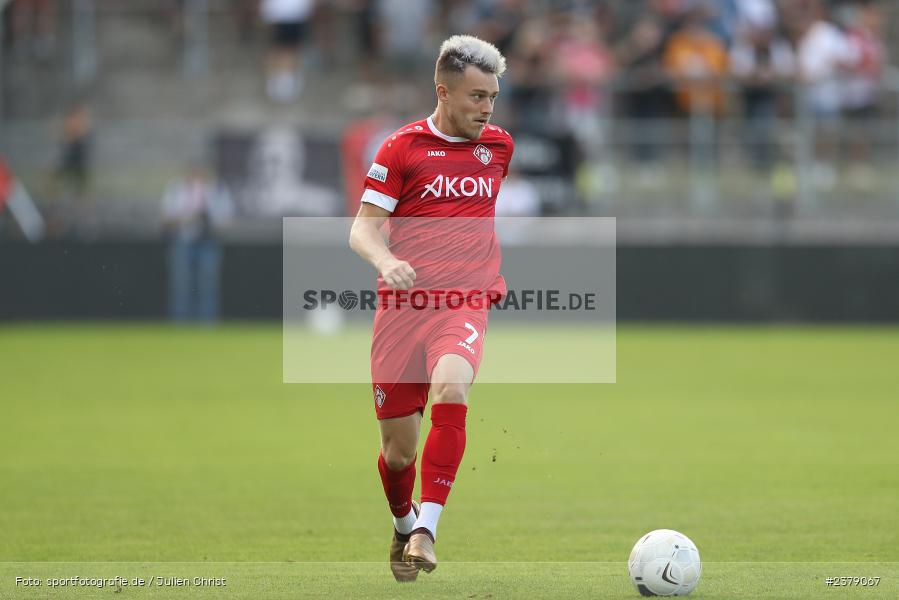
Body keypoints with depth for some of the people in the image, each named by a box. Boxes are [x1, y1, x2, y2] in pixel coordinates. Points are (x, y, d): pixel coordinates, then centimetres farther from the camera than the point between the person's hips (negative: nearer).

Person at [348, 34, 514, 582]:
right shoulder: (402, 148, 1)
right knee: (398, 448, 2)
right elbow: (363, 227, -1)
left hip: (466, 305, 1)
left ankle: (427, 527, -31)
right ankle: (403, 526, 33)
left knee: (451, 386, -32)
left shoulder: (499, 145, 13)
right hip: (402, 305, -1)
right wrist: (384, 260, -22)